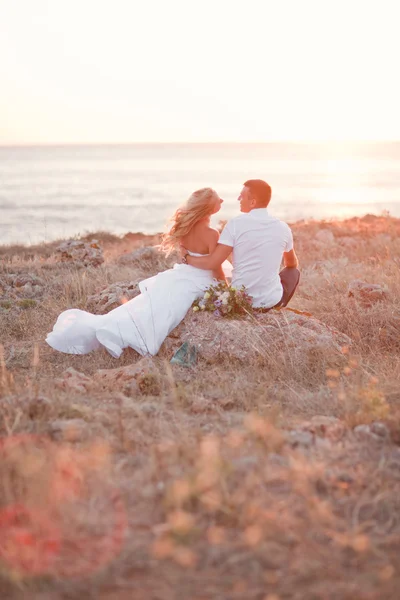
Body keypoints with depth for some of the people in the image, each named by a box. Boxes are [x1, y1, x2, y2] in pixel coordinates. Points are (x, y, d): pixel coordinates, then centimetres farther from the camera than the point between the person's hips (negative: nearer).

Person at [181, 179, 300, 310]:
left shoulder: (236, 224, -12)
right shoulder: (282, 227, -2)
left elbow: (212, 263, -15)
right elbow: (292, 264, 16)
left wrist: (186, 257, 4)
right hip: (271, 301, 0)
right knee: (293, 272, 31)